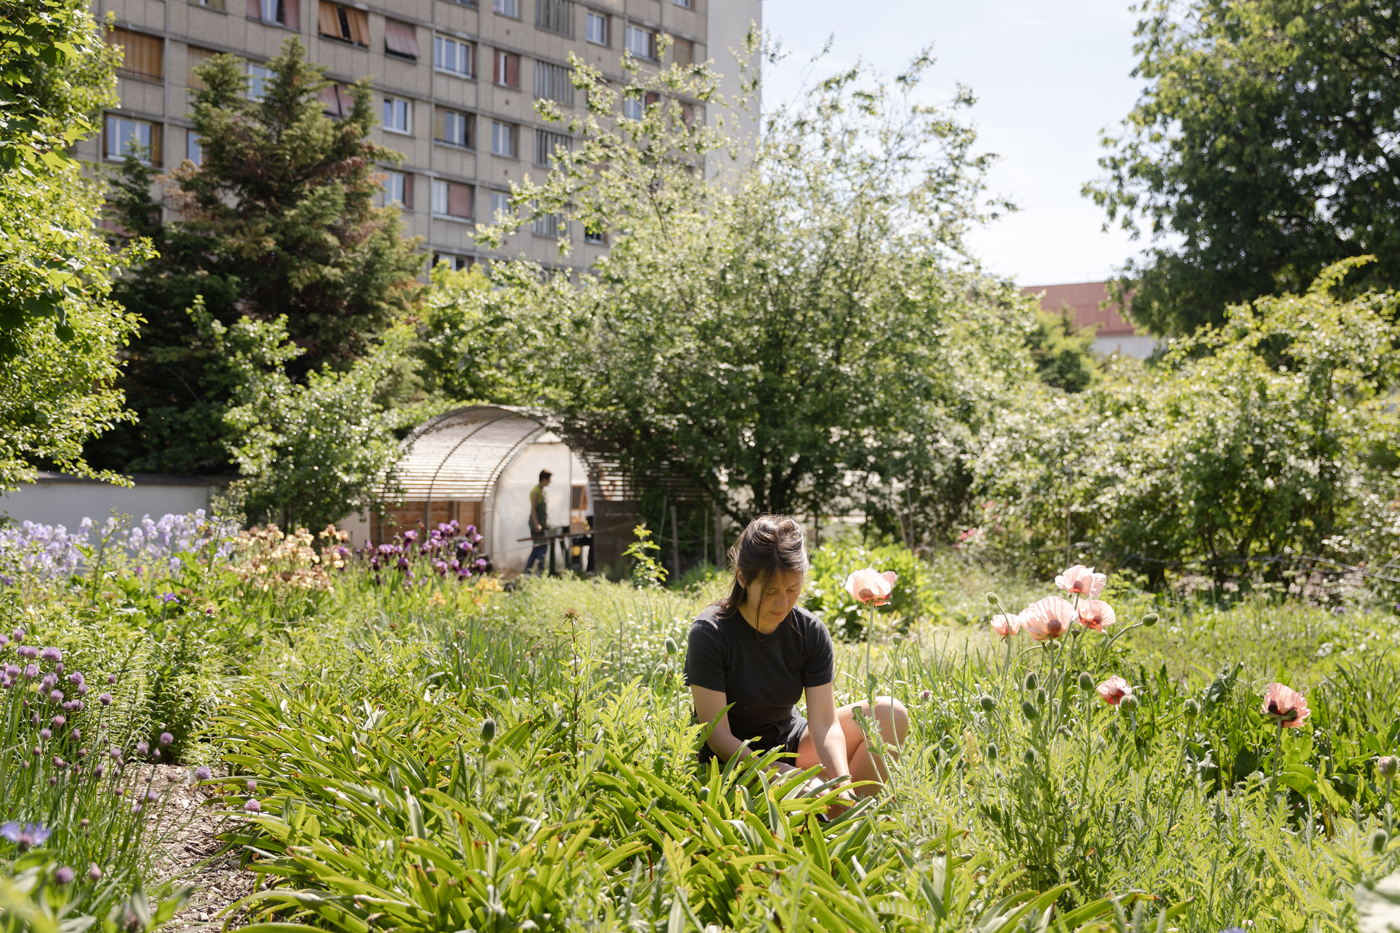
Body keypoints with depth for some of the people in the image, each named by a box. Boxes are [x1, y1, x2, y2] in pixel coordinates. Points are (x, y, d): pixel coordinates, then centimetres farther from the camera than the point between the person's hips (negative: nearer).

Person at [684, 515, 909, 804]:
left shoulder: (810, 632, -9)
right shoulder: (709, 633, -21)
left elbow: (824, 724, -14)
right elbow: (718, 736, -21)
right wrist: (790, 778, -32)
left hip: (791, 745, 5)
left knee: (891, 714, -12)